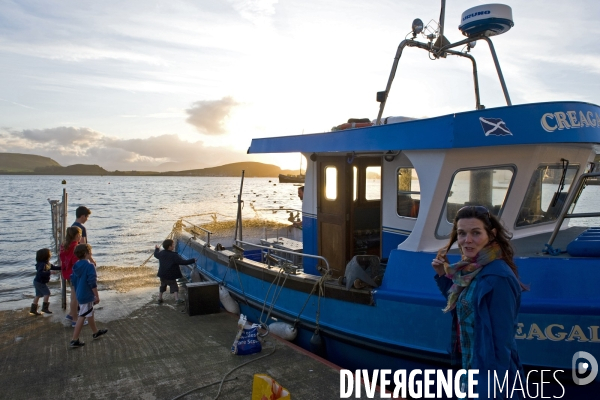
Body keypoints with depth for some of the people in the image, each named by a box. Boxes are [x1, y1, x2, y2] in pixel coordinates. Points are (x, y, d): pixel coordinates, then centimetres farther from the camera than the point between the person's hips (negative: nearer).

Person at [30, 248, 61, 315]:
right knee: (47, 293, -7)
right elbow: (40, 272, -34)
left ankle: (33, 310, 22)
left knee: (38, 295, 14)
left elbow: (54, 267, 16)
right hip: (40, 282, -10)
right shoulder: (42, 264, -24)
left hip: (38, 282, 10)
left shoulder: (47, 264, 7)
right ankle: (44, 308, -1)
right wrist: (49, 272, -35)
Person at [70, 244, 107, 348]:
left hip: (80, 294, 9)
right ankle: (74, 340, 4)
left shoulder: (76, 266, 6)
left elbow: (73, 280, 14)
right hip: (87, 295, -9)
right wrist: (97, 296, -13)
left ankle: (96, 332, 38)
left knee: (90, 314, 22)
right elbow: (92, 283, -21)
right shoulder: (90, 266, -20)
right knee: (82, 317, -1)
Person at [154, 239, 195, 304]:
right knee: (174, 287, 3)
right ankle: (177, 299, -3)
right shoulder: (174, 256, -21)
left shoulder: (161, 253, -3)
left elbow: (156, 254, 21)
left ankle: (160, 299, 30)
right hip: (171, 276, -6)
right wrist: (193, 260, -20)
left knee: (162, 286, 22)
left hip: (162, 275, 6)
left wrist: (157, 249, 40)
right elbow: (184, 262, -25)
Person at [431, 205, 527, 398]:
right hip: (470, 368, 8)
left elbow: (503, 342, -22)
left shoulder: (497, 277, -23)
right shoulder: (469, 269, 2)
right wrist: (443, 275, 3)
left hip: (489, 375, -8)